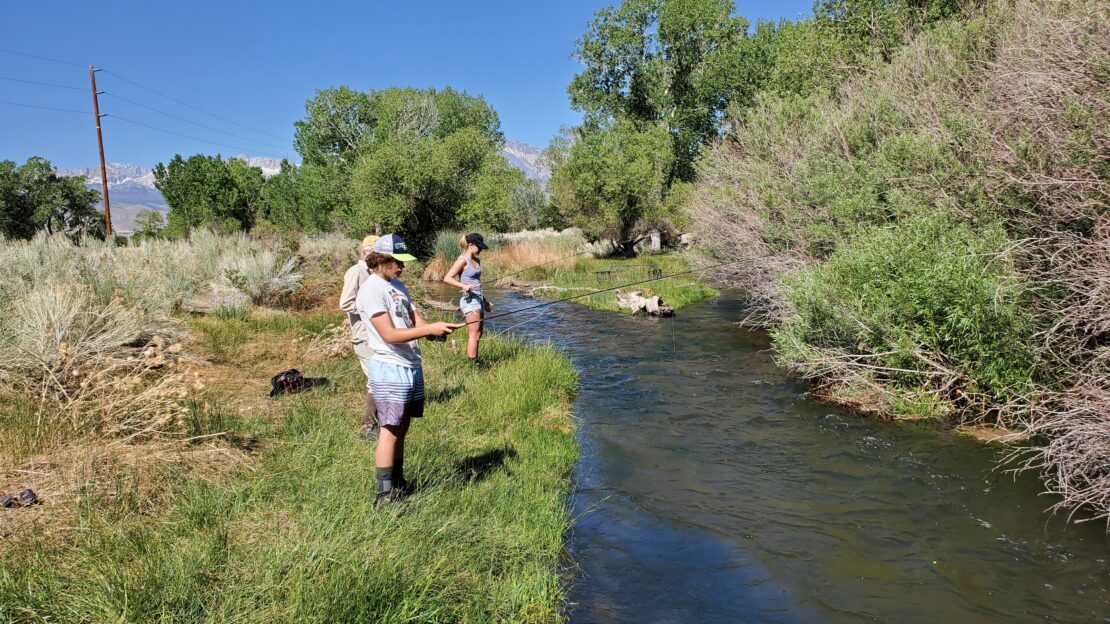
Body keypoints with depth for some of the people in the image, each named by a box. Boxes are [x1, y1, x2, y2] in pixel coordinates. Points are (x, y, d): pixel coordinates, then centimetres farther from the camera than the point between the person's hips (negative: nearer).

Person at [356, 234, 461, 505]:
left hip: (411, 365, 8)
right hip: (390, 369, -8)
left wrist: (436, 330, -12)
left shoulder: (398, 286, 14)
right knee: (390, 430, -5)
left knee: (401, 428, 14)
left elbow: (416, 321, 9)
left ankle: (398, 484, 24)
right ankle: (385, 495, 2)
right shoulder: (371, 290, -13)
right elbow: (389, 335, -20)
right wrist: (429, 329, -23)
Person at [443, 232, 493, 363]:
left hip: (478, 299, 9)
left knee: (478, 334, 10)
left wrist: (485, 300, 24)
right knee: (474, 334, -9)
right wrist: (463, 286, -28)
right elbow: (447, 278, -16)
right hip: (470, 300, -9)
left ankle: (474, 361, 16)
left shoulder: (477, 260, 14)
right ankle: (472, 363, -6)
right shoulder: (463, 260, -10)